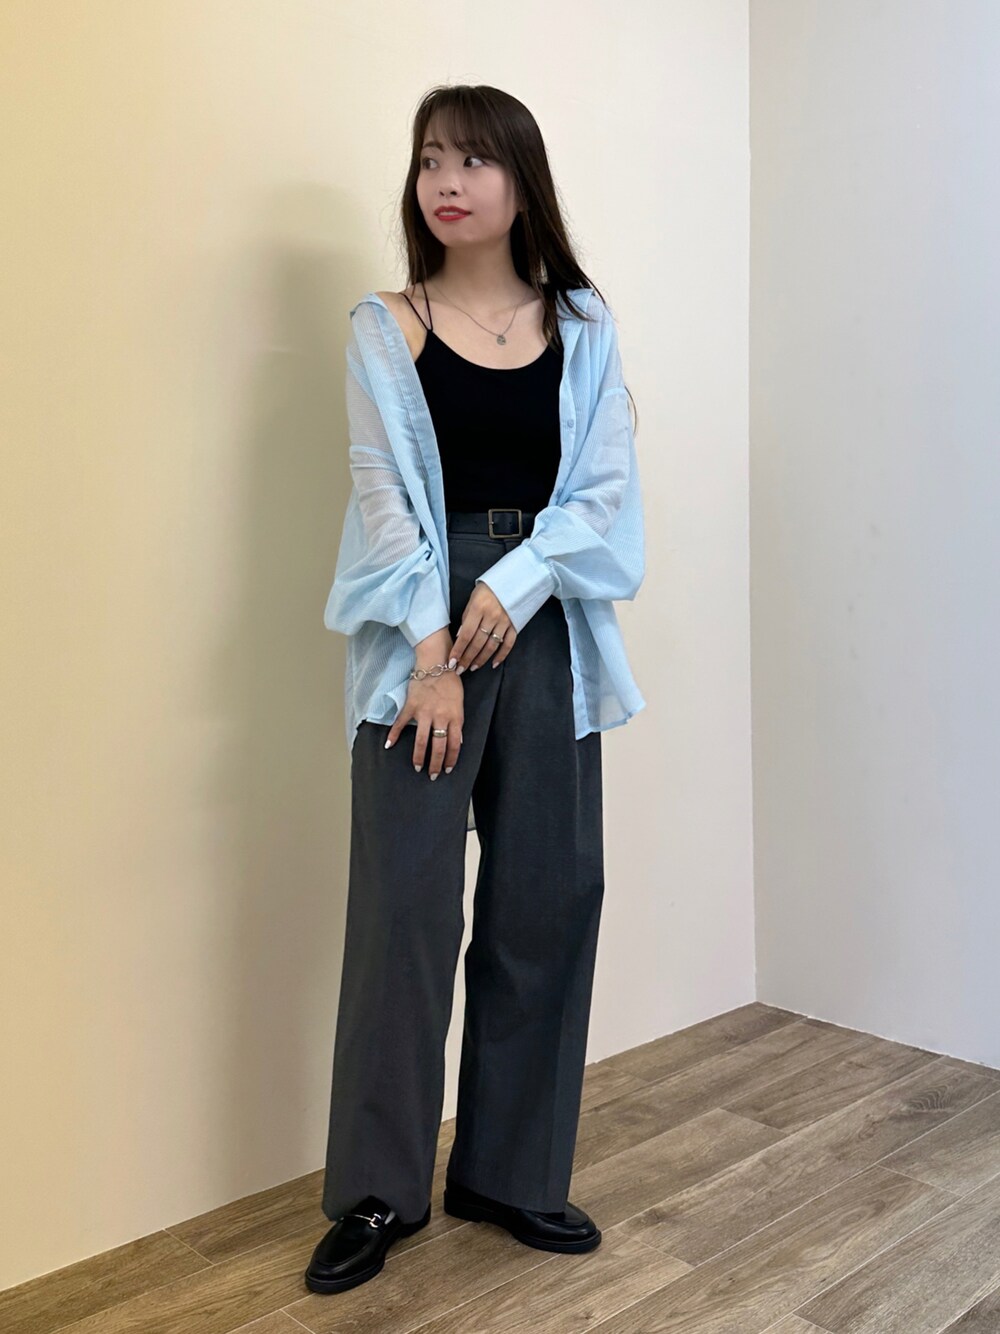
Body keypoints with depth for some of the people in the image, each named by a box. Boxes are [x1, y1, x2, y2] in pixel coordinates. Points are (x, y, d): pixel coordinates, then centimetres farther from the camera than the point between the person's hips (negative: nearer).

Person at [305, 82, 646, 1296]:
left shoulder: (581, 326, 9)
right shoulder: (384, 328, 4)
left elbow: (604, 487, 2)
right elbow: (383, 495, -4)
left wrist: (515, 586, -14)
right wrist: (431, 656, -13)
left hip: (545, 628, 3)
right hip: (421, 631, -2)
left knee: (548, 899, 5)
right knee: (403, 904, -3)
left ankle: (512, 1173, 23)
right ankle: (378, 1191, 14)